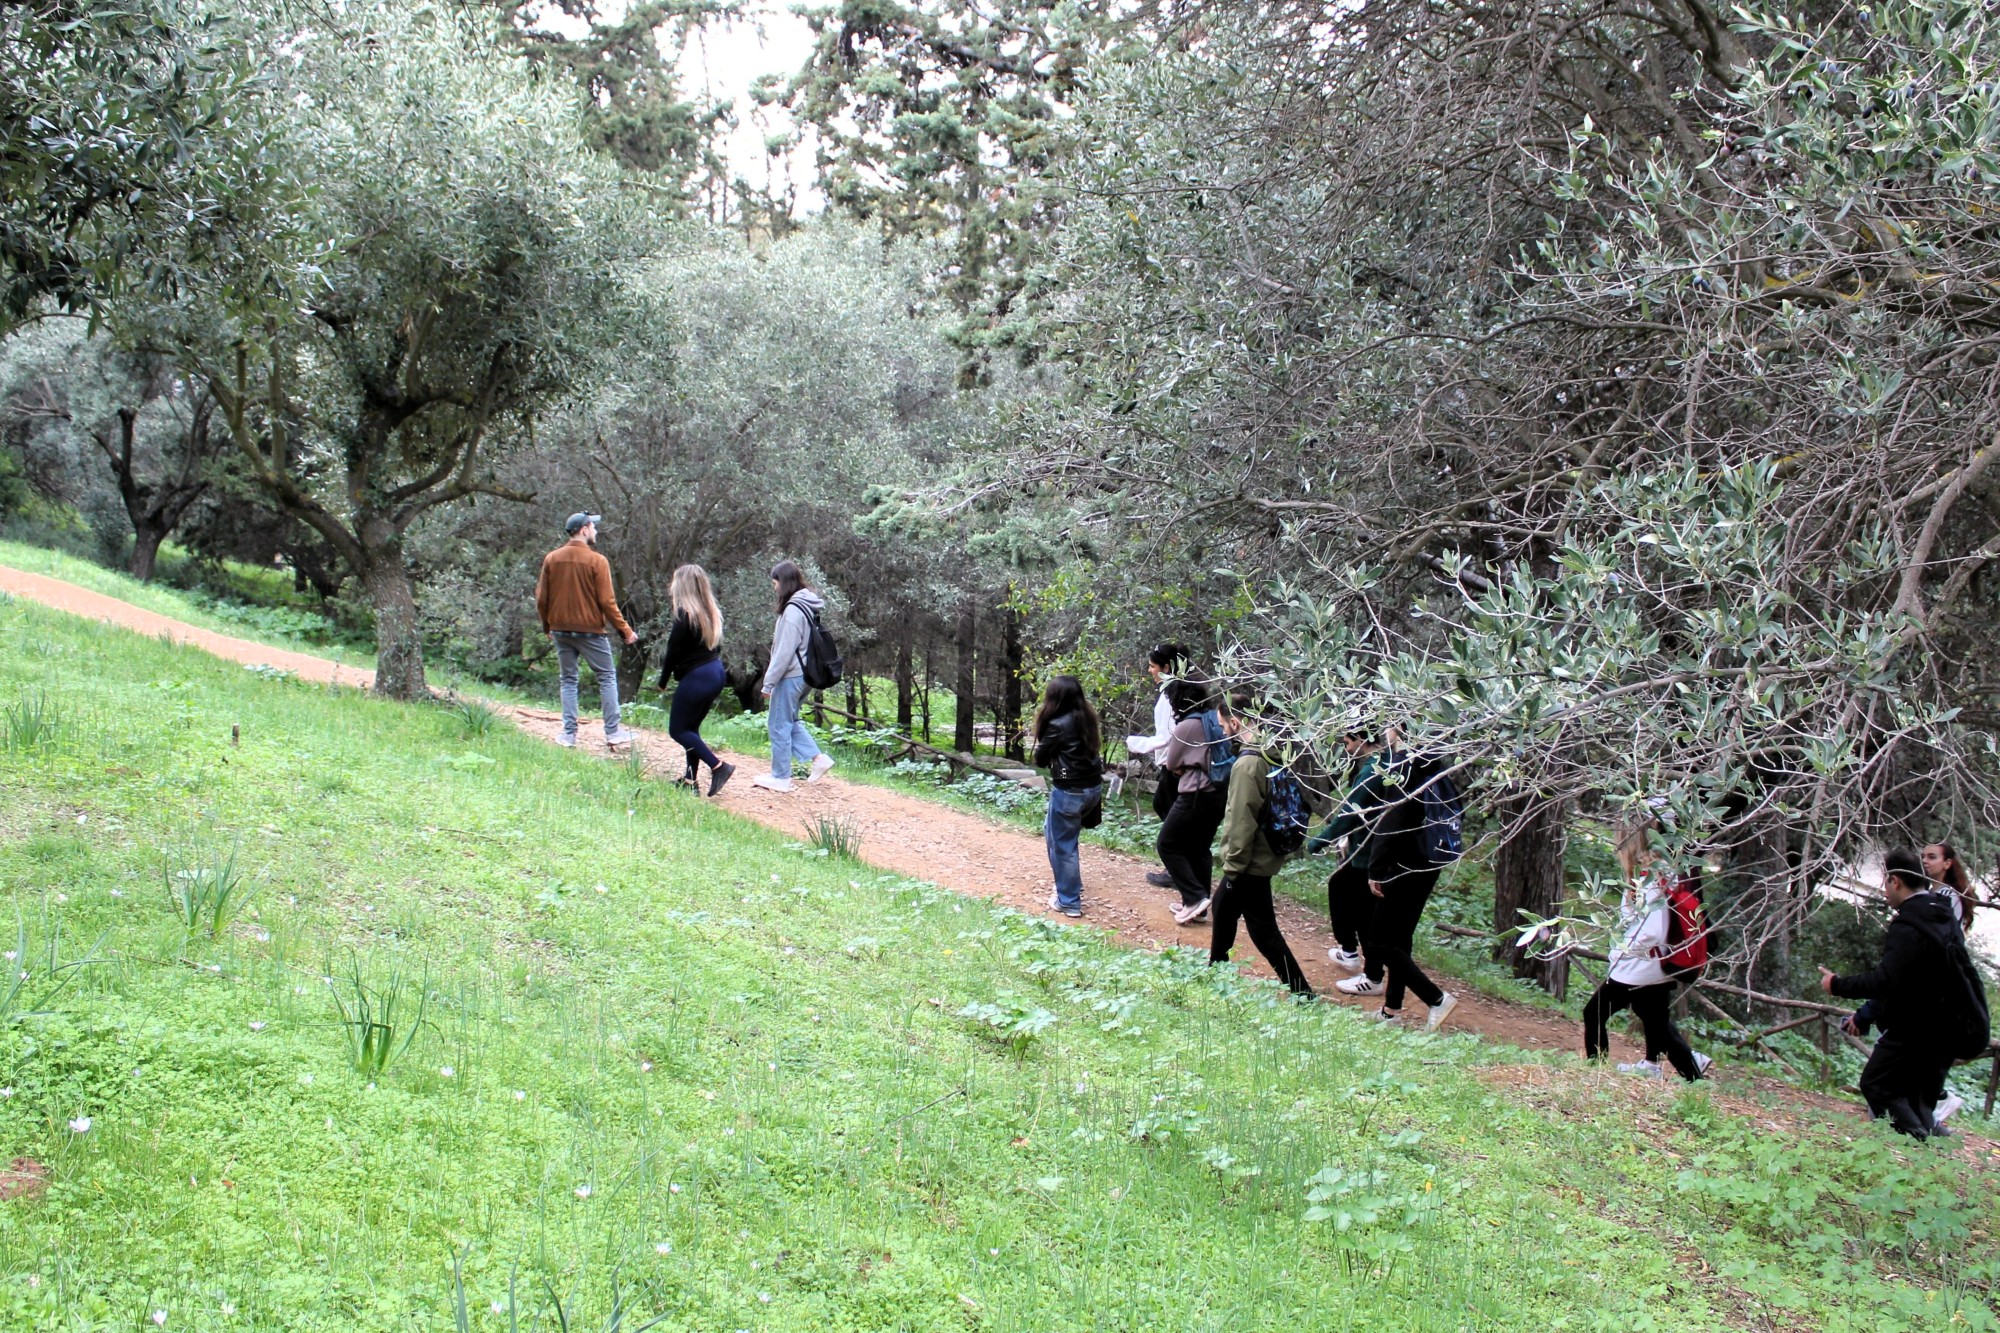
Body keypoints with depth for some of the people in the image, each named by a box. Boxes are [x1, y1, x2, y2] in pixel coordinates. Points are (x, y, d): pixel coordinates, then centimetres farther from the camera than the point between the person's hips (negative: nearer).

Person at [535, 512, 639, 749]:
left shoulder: (551, 559, 2)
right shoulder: (597, 561, -11)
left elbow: (541, 599, 5)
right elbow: (607, 601, -13)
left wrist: (547, 626, 20)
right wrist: (625, 630, -5)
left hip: (560, 630, 4)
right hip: (590, 630, -4)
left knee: (568, 680, 13)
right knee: (607, 678, 6)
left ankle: (569, 733, 9)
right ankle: (613, 732, 3)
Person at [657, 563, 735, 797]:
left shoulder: (684, 614, -15)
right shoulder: (712, 613, 8)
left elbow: (673, 651, -12)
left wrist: (663, 681, 0)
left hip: (696, 678, -8)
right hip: (716, 673, 8)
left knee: (678, 730, 2)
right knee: (691, 727, 17)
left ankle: (718, 767, -9)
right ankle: (691, 779, 17)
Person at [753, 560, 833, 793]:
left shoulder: (793, 611, -20)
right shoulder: (807, 607, 8)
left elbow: (784, 652, -21)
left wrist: (769, 682, -12)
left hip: (790, 676, -9)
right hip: (803, 675, 9)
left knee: (779, 725, 3)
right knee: (789, 721, 21)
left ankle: (780, 777, 12)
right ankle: (817, 758, 14)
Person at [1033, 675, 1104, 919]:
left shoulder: (1057, 725, -17)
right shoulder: (1087, 718, 4)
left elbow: (1040, 760, -8)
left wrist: (1040, 732, 2)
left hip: (1069, 791, -8)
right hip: (1093, 787, 8)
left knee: (1063, 845, 7)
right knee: (1052, 830, 27)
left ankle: (1069, 902, 14)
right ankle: (1068, 883, 34)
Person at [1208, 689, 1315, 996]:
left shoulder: (1247, 764, -25)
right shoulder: (1269, 753, 3)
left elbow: (1242, 822, -23)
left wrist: (1233, 865, -13)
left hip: (1250, 865, -10)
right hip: (1263, 853, 10)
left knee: (1263, 931, -1)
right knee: (1222, 908, 26)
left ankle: (1302, 994, 3)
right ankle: (1216, 970, 42)